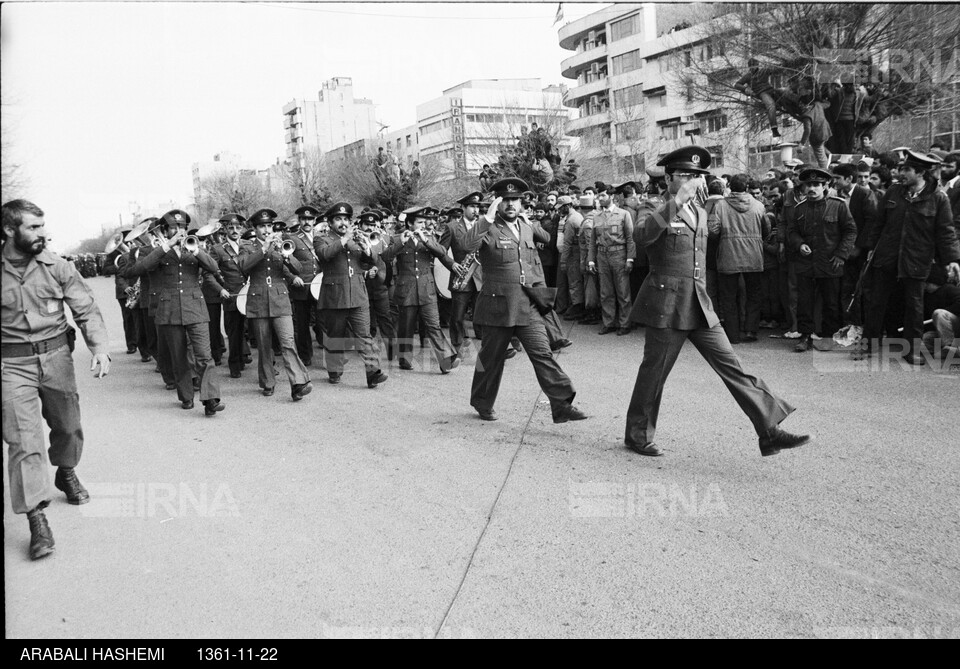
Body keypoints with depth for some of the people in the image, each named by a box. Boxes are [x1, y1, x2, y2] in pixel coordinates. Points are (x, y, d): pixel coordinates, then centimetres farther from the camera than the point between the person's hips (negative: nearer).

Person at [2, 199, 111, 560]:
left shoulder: (58, 267, -2)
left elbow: (87, 310, -4)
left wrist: (100, 347, -18)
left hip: (56, 355, 2)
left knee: (68, 426, 17)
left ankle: (66, 473, 47)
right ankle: (36, 517, -4)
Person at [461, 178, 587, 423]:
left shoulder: (527, 229, 14)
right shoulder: (489, 229, -6)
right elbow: (468, 245, -28)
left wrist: (540, 288, 15)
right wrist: (488, 218, -30)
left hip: (528, 306, 4)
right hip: (497, 306, -4)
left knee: (542, 353, -6)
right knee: (491, 358, 9)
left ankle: (562, 404, -7)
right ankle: (483, 404, 29)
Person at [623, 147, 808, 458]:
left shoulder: (700, 213, 16)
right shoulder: (659, 212, -7)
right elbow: (642, 237, -31)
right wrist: (676, 201, -32)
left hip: (700, 307, 7)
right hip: (667, 306, -7)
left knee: (732, 367, 1)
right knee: (654, 373, 4)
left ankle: (770, 432, 0)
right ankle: (638, 435, 22)